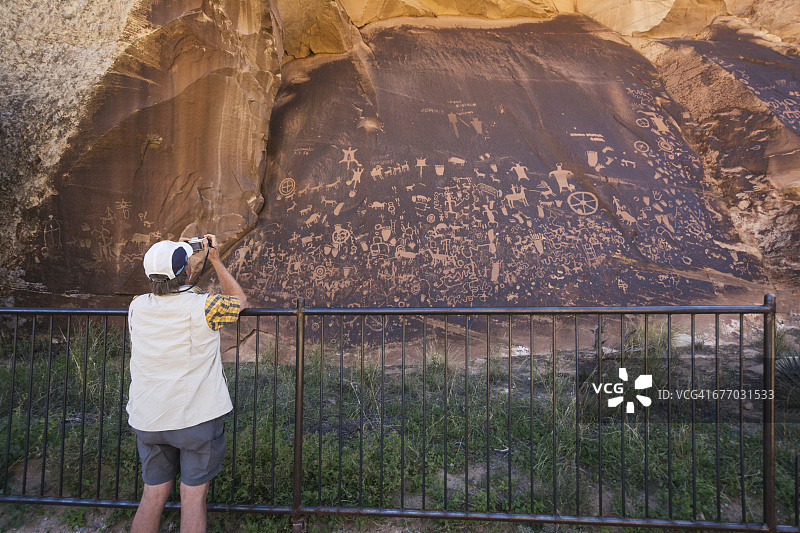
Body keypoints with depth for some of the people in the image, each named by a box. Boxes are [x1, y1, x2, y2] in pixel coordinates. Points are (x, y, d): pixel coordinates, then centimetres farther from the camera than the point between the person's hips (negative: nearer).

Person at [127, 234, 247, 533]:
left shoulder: (136, 307, -4)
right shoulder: (203, 307, -17)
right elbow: (239, 300, 4)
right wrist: (215, 260, 7)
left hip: (148, 421, 4)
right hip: (198, 418, -4)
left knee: (152, 496, 19)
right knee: (193, 497, 8)